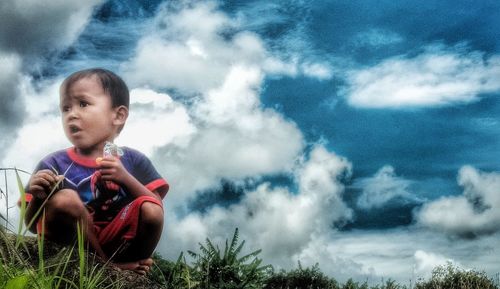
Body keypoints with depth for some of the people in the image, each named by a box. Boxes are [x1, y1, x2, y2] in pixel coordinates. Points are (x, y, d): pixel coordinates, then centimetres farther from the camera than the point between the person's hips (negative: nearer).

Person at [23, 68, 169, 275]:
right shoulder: (54, 164, 1)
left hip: (117, 246, 1)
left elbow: (155, 209, -4)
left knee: (151, 209, -24)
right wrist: (37, 198, -19)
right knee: (64, 199, -27)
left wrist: (126, 178, -17)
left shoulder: (132, 160, 4)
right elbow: (33, 227, 2)